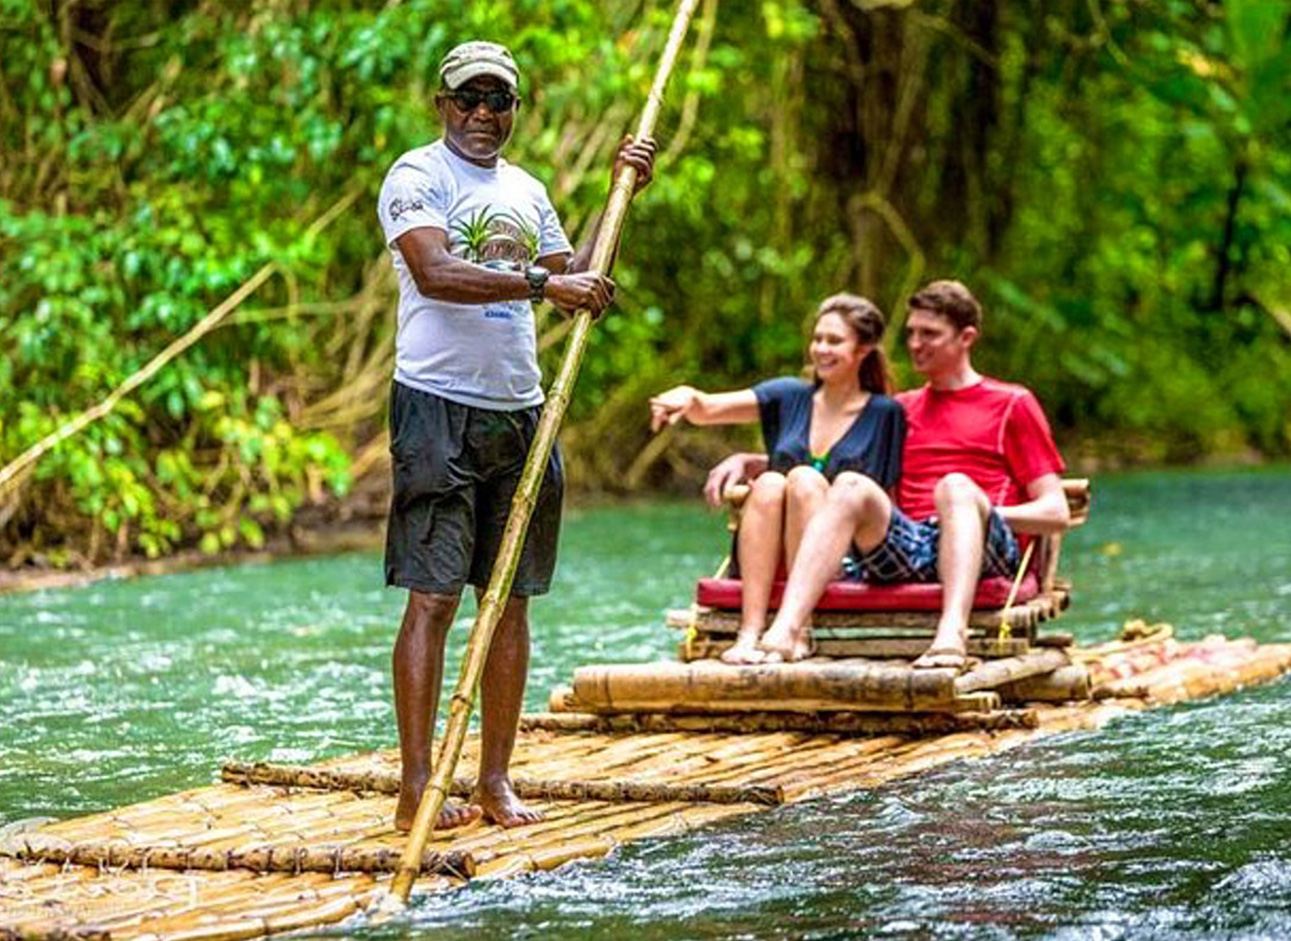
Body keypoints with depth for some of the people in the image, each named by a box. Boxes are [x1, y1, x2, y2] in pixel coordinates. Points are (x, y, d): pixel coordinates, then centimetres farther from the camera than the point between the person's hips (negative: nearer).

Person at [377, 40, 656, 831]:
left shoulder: (527, 192, 19)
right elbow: (435, 272, -19)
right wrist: (541, 282, -26)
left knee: (512, 598, 6)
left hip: (521, 410, 7)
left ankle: (496, 780, 12)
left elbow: (576, 285, 21)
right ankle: (417, 787, -6)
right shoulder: (417, 175, -3)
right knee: (434, 597, -8)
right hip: (439, 408, -7)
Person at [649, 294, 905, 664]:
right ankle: (749, 633, -40)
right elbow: (707, 410, 3)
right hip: (768, 561, 2)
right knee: (769, 484, -26)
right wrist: (689, 397, -19)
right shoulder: (790, 397, 15)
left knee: (805, 479, -27)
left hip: (841, 560, -2)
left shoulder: (884, 414, 8)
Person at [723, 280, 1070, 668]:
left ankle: (952, 635, -58)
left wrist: (973, 510, -5)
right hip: (907, 546, 3)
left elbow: (1055, 512, 9)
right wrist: (747, 461, 16)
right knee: (852, 485, -25)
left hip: (982, 550, -3)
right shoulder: (901, 410, 30)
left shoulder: (1012, 404, 17)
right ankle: (786, 630, -45)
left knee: (956, 485, -34)